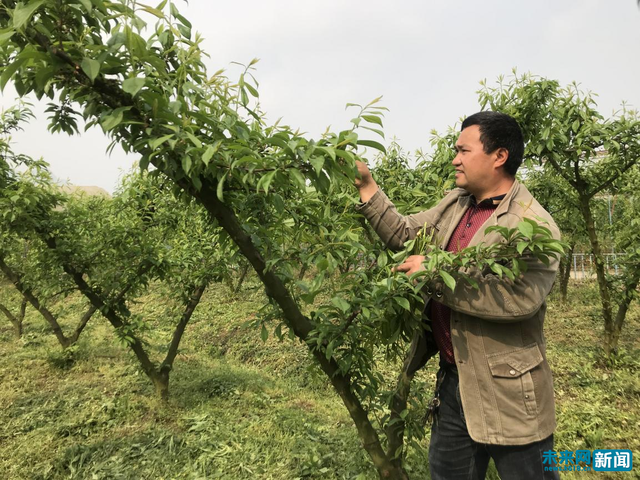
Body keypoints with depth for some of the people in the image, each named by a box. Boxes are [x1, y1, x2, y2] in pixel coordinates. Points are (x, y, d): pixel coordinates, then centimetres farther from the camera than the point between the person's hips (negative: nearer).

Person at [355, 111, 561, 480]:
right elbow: (404, 233, 8)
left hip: (507, 394, -7)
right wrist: (366, 186, 1)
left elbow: (519, 296, -31)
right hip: (453, 380, 7)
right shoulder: (455, 204, 7)